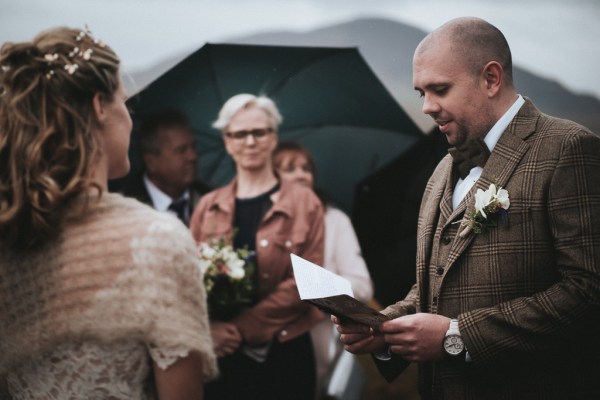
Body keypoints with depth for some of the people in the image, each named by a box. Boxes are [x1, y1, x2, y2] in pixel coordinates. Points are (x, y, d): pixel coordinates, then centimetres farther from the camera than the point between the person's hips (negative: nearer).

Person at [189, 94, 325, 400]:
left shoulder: (304, 202, 2)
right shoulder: (207, 207, 10)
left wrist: (244, 327, -15)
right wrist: (209, 326, -14)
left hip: (283, 354, -2)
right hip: (221, 354, 2)